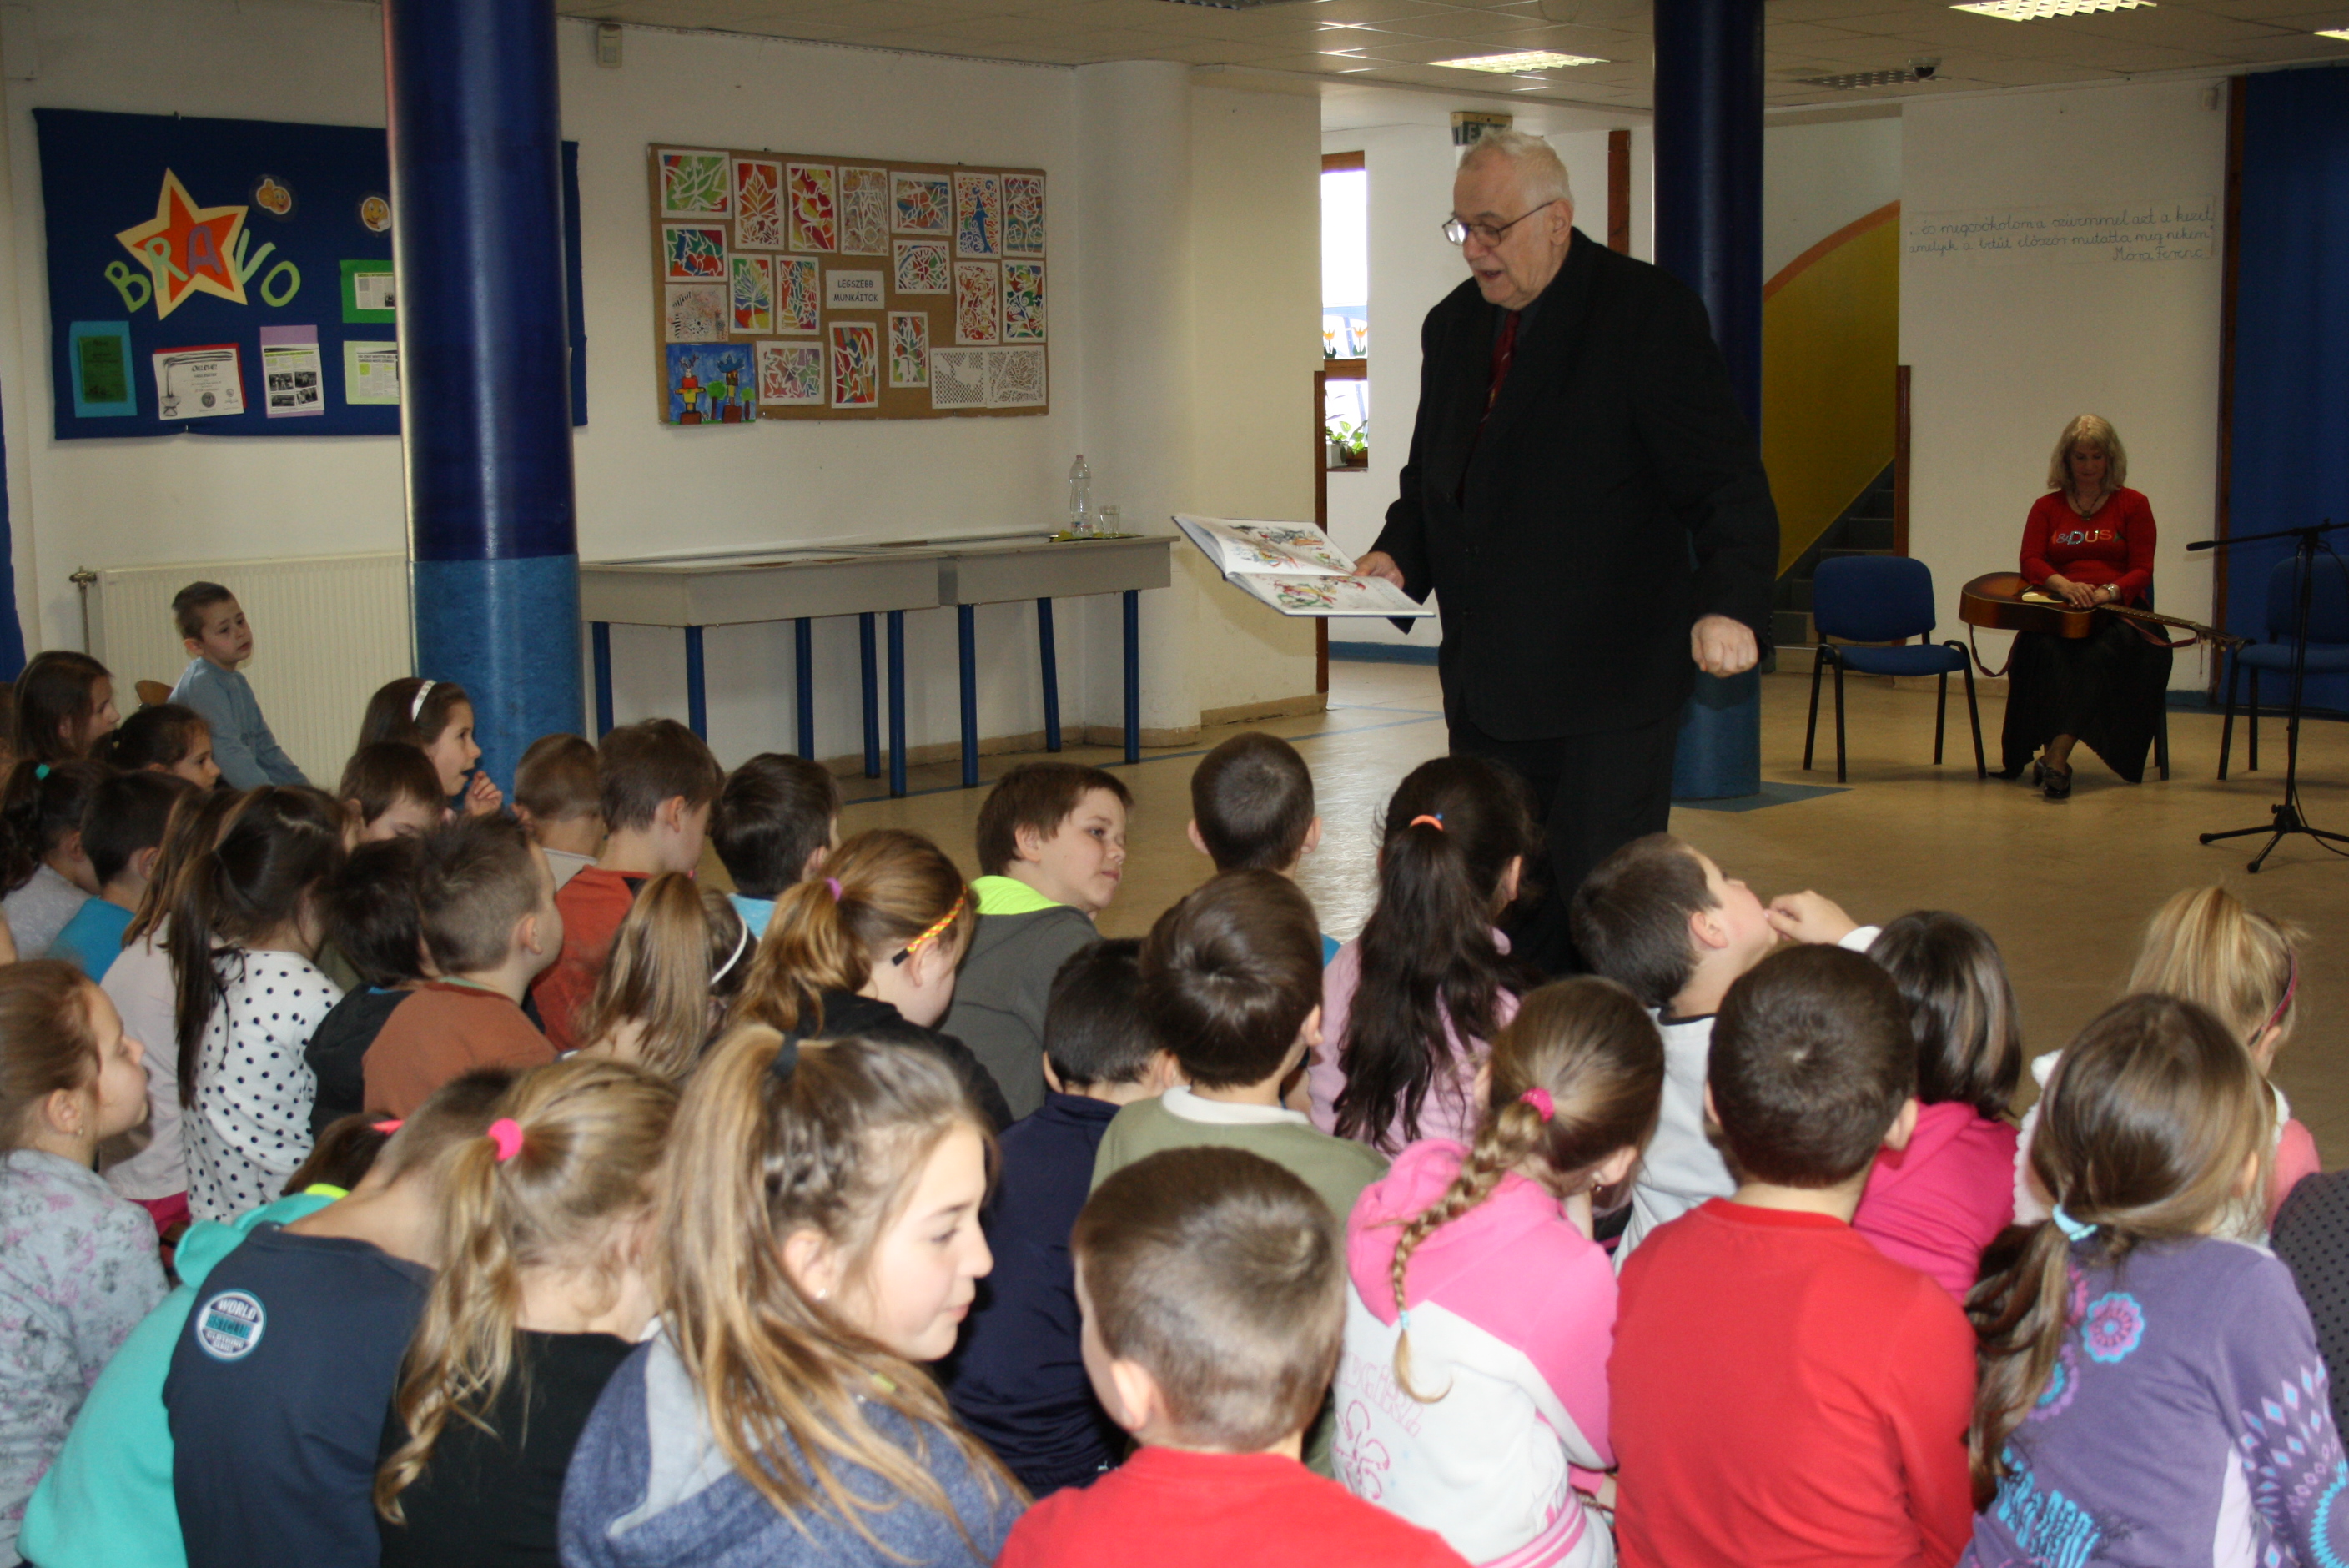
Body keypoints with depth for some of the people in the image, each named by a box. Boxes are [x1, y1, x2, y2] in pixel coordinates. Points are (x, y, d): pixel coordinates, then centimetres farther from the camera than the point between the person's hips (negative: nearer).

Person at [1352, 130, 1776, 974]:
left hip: (1607, 682, -6)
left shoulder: (1648, 313, -8)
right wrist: (1399, 554, 3)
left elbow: (1726, 480, -13)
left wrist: (1729, 603, -30)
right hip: (1486, 682, 7)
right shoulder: (1452, 325, 13)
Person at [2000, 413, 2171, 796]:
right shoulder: (2047, 507, 16)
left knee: (2102, 651, -35)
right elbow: (2030, 562, 2)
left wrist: (2108, 592, -19)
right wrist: (2065, 585, -19)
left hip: (2117, 610, -1)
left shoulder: (2132, 505, 10)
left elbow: (2142, 570, 2)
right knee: (2045, 648, -34)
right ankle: (2054, 759, -38)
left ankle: (2056, 756, -44)